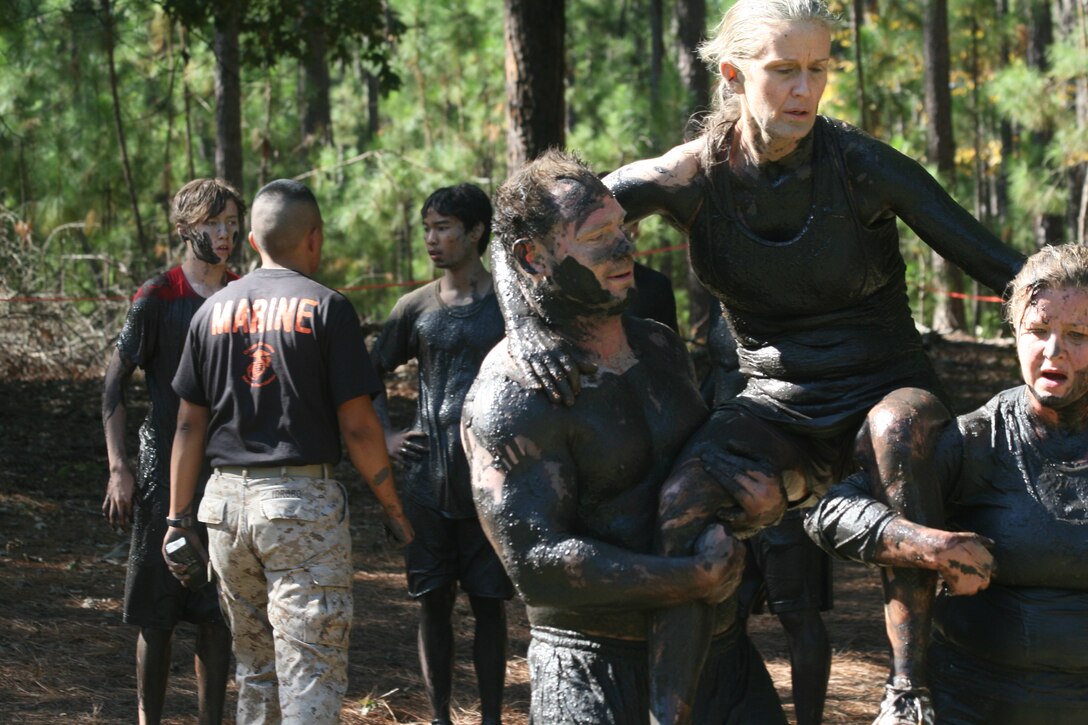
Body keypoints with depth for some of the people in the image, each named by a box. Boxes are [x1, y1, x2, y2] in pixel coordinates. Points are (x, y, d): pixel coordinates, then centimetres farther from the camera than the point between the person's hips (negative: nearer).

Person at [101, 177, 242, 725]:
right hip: (166, 470, -4)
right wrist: (118, 469, -11)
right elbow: (114, 383, -4)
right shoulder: (157, 298, -5)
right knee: (159, 612, -1)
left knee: (218, 613, 6)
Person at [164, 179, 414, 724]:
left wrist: (178, 519, 13)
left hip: (226, 499, 5)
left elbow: (189, 424, 8)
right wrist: (393, 509, 3)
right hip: (302, 497, -5)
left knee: (253, 667, 16)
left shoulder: (213, 311, 8)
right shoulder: (325, 308, -5)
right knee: (311, 673, -5)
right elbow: (357, 427, -8)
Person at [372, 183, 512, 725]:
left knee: (488, 603, 2)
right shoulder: (416, 307, 6)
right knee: (433, 602, 5)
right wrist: (384, 437, 6)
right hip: (427, 481, 2)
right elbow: (371, 375, 17)